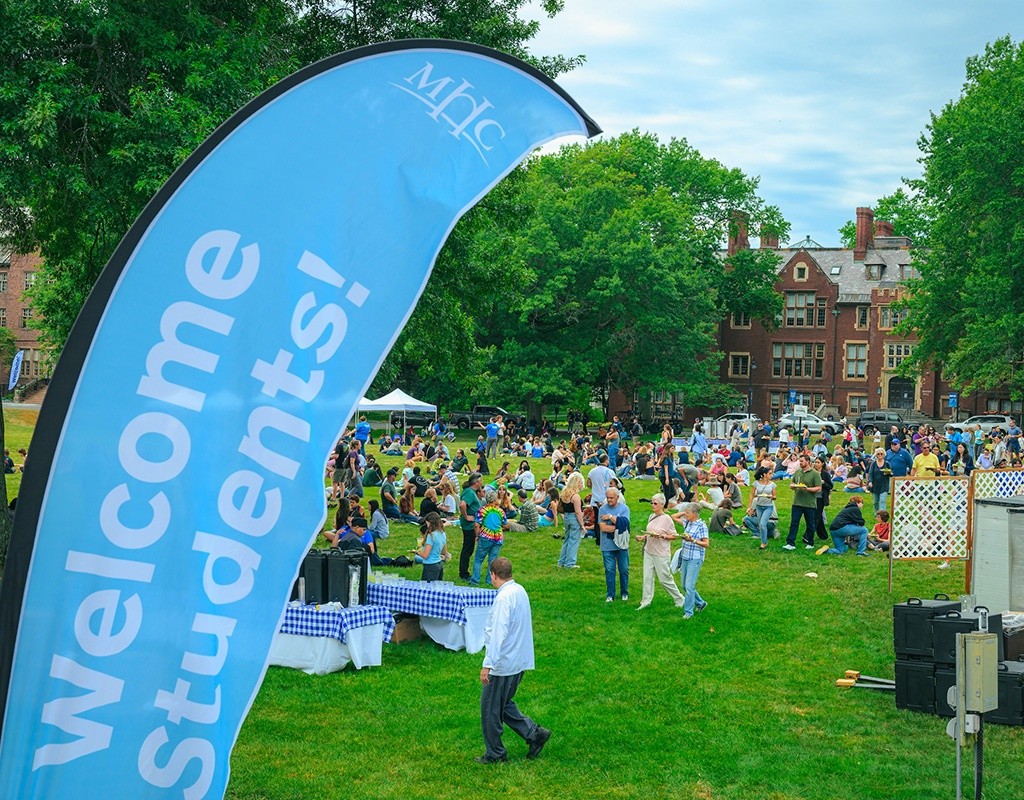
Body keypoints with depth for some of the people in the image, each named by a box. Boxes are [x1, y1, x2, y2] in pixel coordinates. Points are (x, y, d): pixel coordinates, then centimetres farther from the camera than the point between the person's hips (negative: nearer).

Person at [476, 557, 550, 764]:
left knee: (490, 709, 6)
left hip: (503, 664, -9)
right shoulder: (520, 591, 7)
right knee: (504, 704, 22)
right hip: (520, 661, 9)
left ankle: (495, 754, 17)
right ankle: (533, 732, 15)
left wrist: (487, 665, -25)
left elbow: (498, 634, -27)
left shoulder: (504, 598, -22)